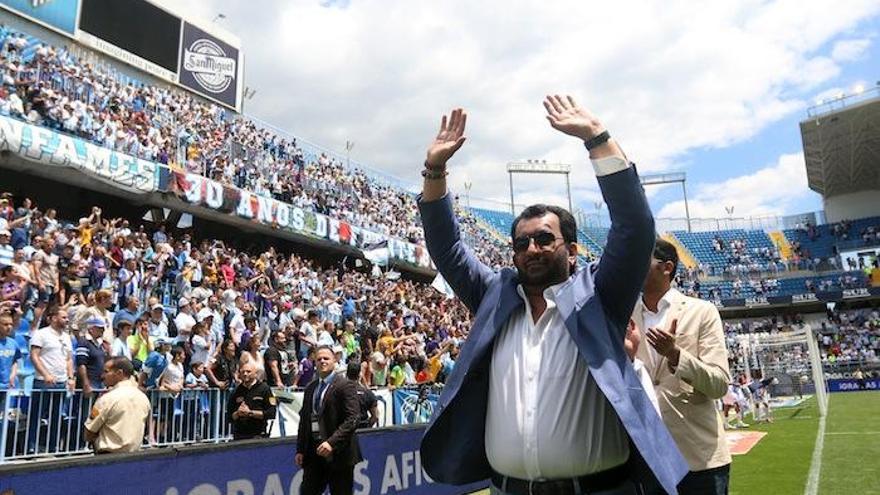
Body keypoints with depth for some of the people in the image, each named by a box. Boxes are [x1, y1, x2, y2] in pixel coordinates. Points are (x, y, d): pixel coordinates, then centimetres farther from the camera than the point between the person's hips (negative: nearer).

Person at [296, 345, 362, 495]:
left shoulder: (345, 385, -8)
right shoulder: (310, 388, 14)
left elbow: (352, 419, -16)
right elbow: (304, 419, 17)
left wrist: (332, 442, -23)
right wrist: (300, 449, 11)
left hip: (338, 452, -6)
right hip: (313, 452, 6)